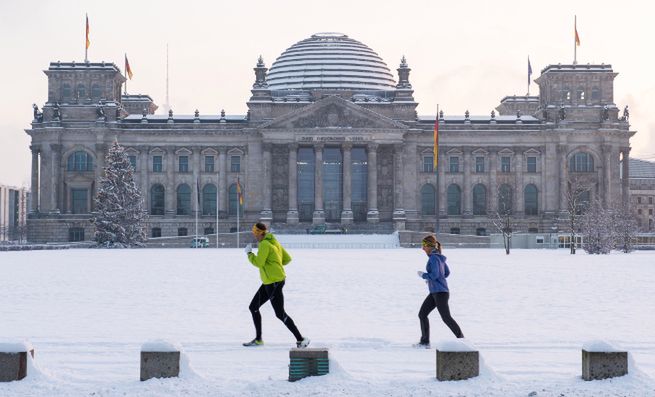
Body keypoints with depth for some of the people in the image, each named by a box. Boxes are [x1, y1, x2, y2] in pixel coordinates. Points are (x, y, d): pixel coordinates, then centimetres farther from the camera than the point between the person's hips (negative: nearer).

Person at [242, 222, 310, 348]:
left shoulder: (265, 244, -15)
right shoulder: (274, 242, 13)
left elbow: (259, 263, -22)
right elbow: (287, 258, 15)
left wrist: (249, 253, -8)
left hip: (274, 283, -10)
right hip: (269, 283, 10)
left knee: (280, 314, -7)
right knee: (253, 307, 14)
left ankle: (300, 339, -3)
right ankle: (258, 339, 22)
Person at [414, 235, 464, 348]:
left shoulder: (433, 258, -17)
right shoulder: (439, 256, 10)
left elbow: (434, 275, -23)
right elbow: (447, 272, 18)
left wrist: (423, 275, -7)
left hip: (440, 292, -10)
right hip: (435, 292, 10)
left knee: (446, 317, -1)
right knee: (422, 314, 7)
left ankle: (461, 339, 11)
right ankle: (425, 341, 9)